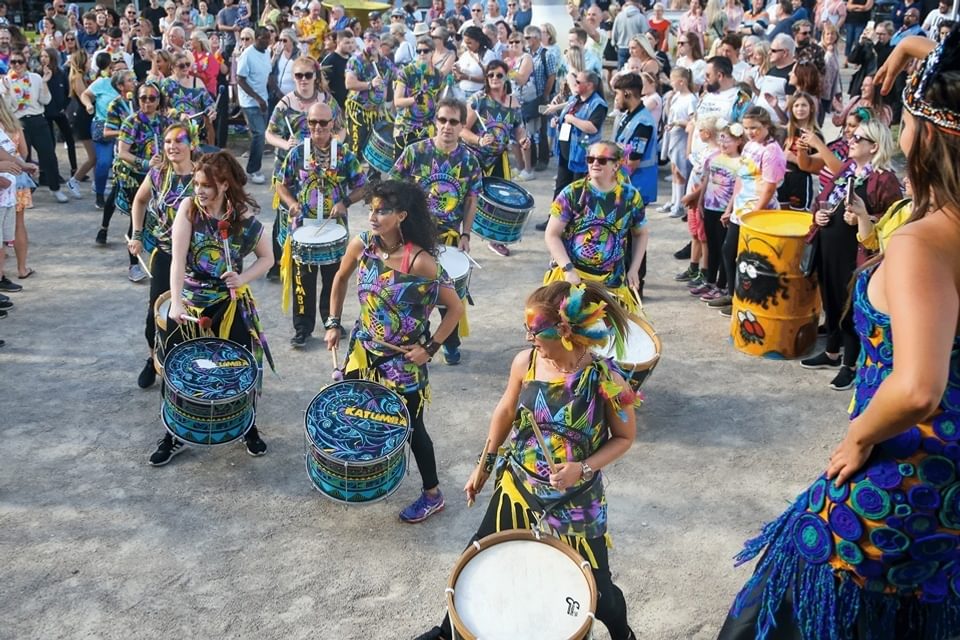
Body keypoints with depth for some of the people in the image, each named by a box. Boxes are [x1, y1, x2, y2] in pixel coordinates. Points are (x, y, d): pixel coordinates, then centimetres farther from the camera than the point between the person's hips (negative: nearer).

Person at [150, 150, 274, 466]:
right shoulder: (189, 207, -10)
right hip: (190, 301, 1)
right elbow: (178, 259, -18)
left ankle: (249, 428, 28)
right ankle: (175, 435, 26)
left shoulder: (244, 217, -10)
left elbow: (267, 258, 2)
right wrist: (176, 302, -29)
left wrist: (243, 278, -17)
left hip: (231, 303, 0)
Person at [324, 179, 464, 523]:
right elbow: (341, 278, 11)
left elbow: (456, 308, -16)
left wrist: (430, 348, -16)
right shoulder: (362, 244, -10)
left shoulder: (420, 261, -25)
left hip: (404, 358, -5)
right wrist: (333, 323, 8)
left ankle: (432, 494, 26)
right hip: (364, 348, 5)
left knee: (410, 426, 6)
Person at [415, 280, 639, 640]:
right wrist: (484, 465, 13)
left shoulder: (606, 380, -24)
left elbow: (625, 437, -8)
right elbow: (505, 412, 5)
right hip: (517, 486, 3)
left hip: (577, 501, -3)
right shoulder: (525, 362, -13)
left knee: (594, 587, 9)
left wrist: (584, 468, -23)